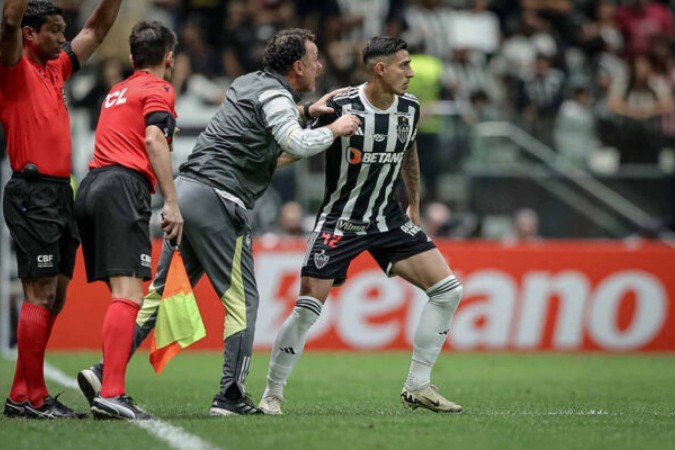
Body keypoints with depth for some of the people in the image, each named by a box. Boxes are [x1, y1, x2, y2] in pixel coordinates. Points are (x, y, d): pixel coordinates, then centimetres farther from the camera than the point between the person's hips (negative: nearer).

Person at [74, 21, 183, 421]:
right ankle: (111, 393, -29)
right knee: (129, 293, -17)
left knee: (123, 294, 12)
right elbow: (153, 140, -12)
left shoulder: (117, 92, 27)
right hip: (124, 188, -9)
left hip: (91, 188, 9)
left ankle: (106, 379, 6)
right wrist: (172, 203, -16)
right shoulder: (158, 90, 3)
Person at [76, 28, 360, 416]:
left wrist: (307, 111, 32)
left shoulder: (252, 83, 20)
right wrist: (335, 130, -5)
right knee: (243, 299, 0)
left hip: (186, 191, 8)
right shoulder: (275, 96, -6)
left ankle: (105, 372, 0)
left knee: (165, 292, 8)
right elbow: (298, 144, -22)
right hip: (217, 199, -8)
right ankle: (231, 397, -2)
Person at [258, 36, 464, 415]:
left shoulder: (409, 108, -2)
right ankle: (272, 394, 10)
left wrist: (414, 207, 24)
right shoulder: (340, 107, -19)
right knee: (307, 310, -11)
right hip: (340, 222, -5)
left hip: (389, 220, 5)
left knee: (449, 290, -6)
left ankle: (418, 387, 5)